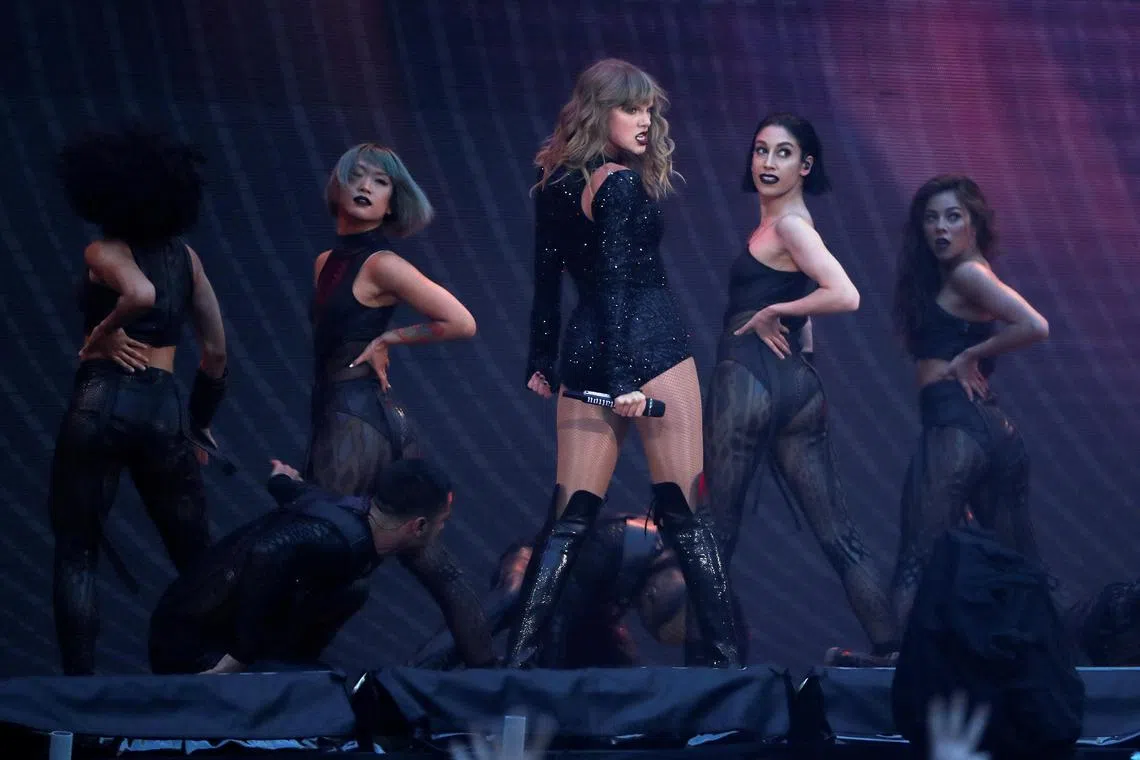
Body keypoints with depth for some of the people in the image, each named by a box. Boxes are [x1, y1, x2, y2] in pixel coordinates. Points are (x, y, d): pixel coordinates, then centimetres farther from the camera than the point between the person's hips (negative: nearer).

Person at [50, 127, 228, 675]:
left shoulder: (104, 252, -2)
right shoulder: (183, 254, 13)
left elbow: (141, 294, -25)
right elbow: (215, 350, 15)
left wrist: (102, 334, -9)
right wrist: (201, 420, 25)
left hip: (101, 403, -4)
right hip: (165, 408, 4)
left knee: (75, 553, 5)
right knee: (197, 557, 11)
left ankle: (80, 681, -2)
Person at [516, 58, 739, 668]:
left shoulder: (554, 185, 13)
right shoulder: (620, 184, -10)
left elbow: (547, 282, 18)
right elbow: (617, 282, -17)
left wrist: (541, 361, 24)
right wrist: (625, 379, -21)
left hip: (582, 354, 7)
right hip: (650, 348, -7)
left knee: (568, 518, 6)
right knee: (683, 512, -4)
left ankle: (516, 657, -3)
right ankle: (725, 654, -4)